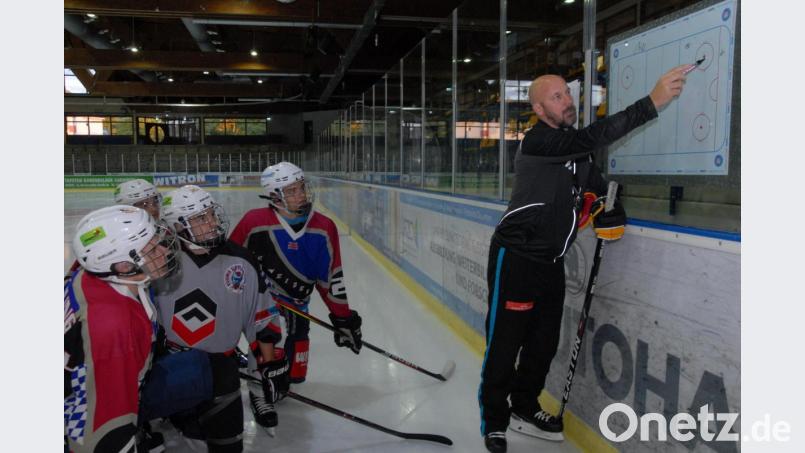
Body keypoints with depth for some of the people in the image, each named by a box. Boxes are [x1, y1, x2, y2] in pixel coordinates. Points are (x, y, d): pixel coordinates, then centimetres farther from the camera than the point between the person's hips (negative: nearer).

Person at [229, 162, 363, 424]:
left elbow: (331, 278, -4)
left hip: (295, 307, 3)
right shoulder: (255, 222, -21)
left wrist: (344, 318, -3)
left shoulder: (324, 229, -11)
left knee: (294, 374, 10)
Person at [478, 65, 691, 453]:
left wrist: (609, 215, 2)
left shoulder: (575, 148, 11)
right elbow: (594, 137, -30)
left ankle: (524, 409, 33)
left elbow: (597, 182, 22)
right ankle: (493, 422, 16)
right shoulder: (537, 141, -16)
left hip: (550, 261, 8)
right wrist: (652, 102, -34)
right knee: (504, 343, 0)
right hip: (514, 258, -8)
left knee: (544, 341, 15)